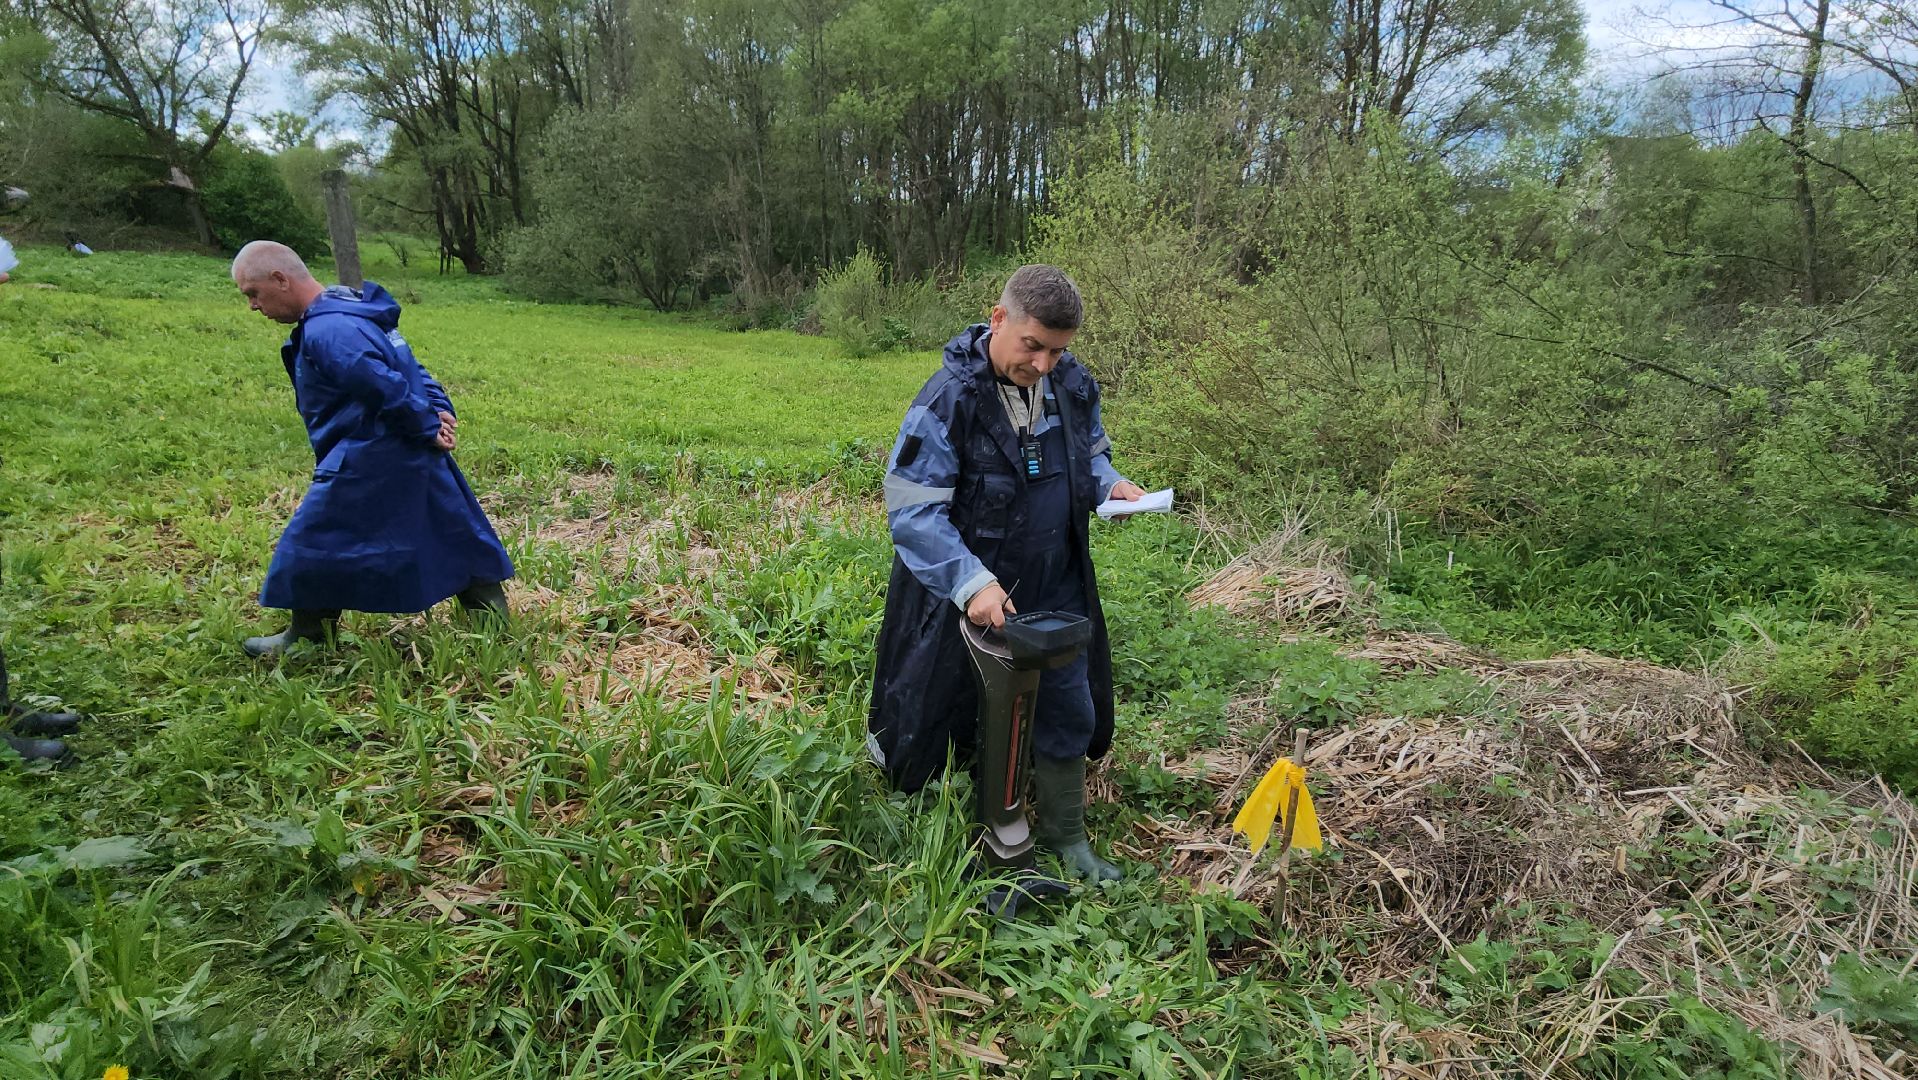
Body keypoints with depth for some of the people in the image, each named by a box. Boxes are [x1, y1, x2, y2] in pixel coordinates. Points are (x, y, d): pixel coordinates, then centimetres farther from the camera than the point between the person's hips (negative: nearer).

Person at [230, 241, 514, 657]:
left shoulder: (326, 332, -21)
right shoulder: (351, 310, 12)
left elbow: (387, 388, -27)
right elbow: (409, 371, 13)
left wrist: (429, 428, -15)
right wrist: (440, 414, 3)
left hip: (368, 460, -10)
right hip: (413, 454, 10)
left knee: (312, 544, 6)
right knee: (449, 532, 14)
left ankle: (308, 637, 21)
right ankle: (491, 606, 21)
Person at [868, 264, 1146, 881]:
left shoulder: (1072, 385, -4)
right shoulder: (948, 400, -22)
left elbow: (1090, 450, 16)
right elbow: (913, 512, -24)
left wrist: (1107, 484, -7)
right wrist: (972, 583, -34)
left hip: (1056, 589, 6)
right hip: (968, 595, -5)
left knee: (1068, 712, 15)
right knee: (940, 716, 13)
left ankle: (1065, 837, 36)